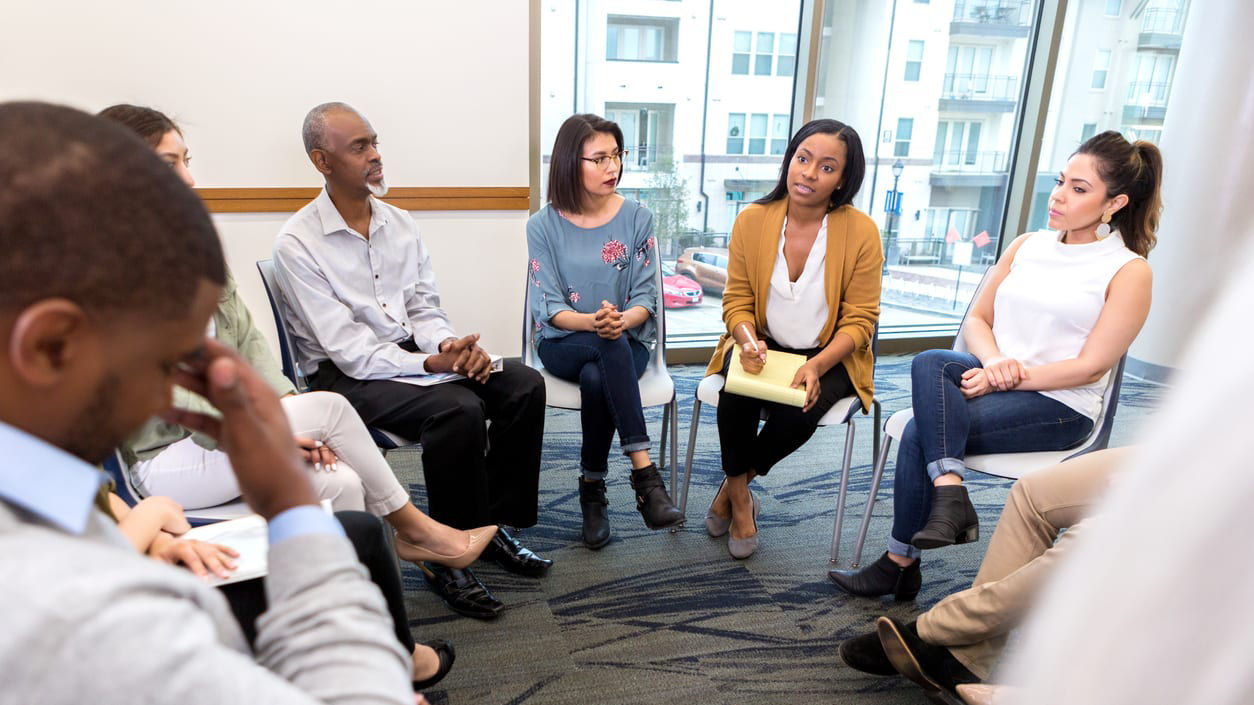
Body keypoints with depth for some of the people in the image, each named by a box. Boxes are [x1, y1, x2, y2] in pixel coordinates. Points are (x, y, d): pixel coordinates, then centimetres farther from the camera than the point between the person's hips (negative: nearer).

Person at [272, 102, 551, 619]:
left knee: (524, 384, -13)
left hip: (412, 352, 7)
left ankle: (492, 525, 3)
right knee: (458, 408, -32)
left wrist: (451, 344, -15)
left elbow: (425, 311, 8)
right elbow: (350, 350, -18)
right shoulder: (297, 242, -12)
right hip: (343, 374, -6)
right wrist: (432, 364, -28)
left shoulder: (399, 224, 8)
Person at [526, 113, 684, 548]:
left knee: (596, 379, -35)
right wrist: (591, 321, -28)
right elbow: (548, 307, -7)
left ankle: (593, 488, -17)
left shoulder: (637, 218, 1)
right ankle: (644, 472, -35)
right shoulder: (543, 226, -2)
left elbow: (645, 298, -2)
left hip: (627, 340, 1)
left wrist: (621, 321, -26)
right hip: (564, 344, -1)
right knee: (611, 347, -36)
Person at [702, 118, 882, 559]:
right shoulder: (752, 220, -5)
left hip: (829, 357, -1)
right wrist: (748, 341, -23)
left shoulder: (861, 232, -11)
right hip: (762, 348, 2)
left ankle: (735, 484, 2)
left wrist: (817, 366, -25)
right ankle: (740, 498, -4)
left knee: (799, 413, -30)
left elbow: (859, 320, -8)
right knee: (736, 392, -30)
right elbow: (737, 302, 0)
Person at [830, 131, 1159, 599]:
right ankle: (950, 493, -34)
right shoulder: (1026, 245, 13)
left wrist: (1001, 380, -17)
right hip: (991, 378, 5)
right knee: (929, 363, -29)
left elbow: (1090, 367, -10)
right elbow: (977, 320, 12)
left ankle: (900, 564, -12)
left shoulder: (1129, 270, -4)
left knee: (922, 430, -25)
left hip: (1059, 406, -5)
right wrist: (993, 361, -11)